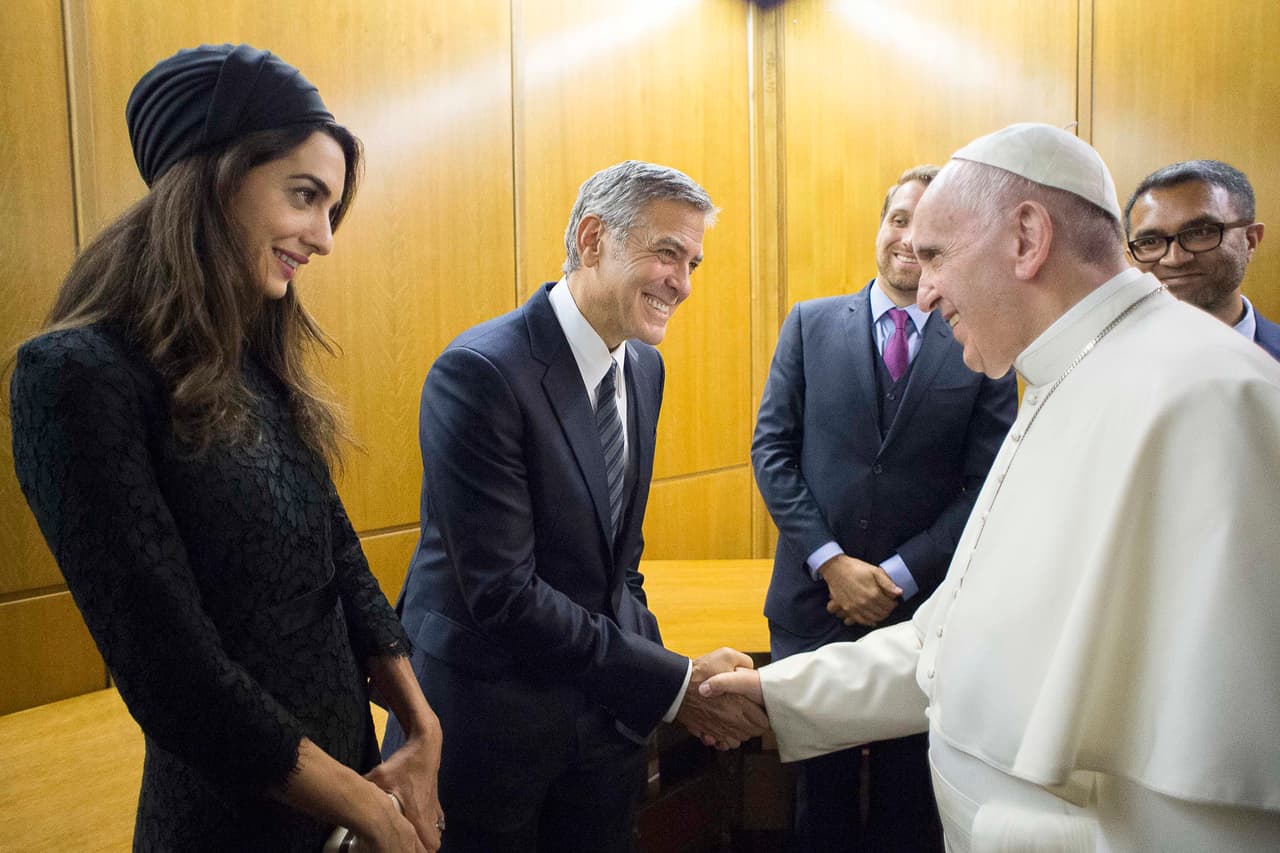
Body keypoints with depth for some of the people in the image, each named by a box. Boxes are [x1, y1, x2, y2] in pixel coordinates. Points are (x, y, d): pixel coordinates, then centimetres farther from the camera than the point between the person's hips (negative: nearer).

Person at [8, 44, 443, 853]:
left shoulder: (262, 364, 3)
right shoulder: (80, 373, -19)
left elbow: (340, 557, 5)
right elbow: (169, 664, -22)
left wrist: (423, 729, -6)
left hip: (350, 759, 7)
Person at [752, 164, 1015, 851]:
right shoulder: (810, 323, 2)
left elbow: (985, 485, -4)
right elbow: (771, 448, -2)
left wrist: (900, 576, -12)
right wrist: (831, 562, -11)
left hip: (925, 608, 0)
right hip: (813, 599, 1)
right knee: (820, 795, 17)